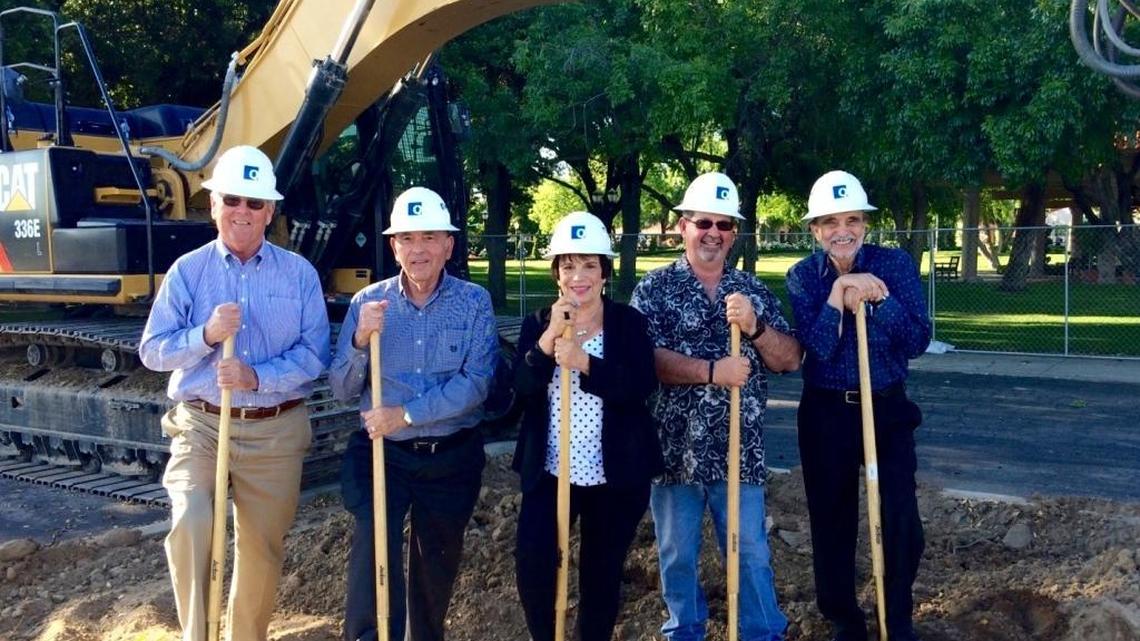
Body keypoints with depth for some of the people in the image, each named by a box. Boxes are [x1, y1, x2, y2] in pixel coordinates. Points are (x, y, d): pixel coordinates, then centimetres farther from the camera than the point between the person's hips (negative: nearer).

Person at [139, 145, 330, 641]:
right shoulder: (187, 270, 2)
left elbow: (315, 352, -4)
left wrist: (259, 378, -19)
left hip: (276, 431, 1)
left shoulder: (299, 273, 2)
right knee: (191, 522, -24)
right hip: (201, 425, -1)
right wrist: (206, 335, -18)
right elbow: (152, 351, 0)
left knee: (262, 547, 10)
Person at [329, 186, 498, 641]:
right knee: (373, 538, -25)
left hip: (452, 456, 1)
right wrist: (361, 340, -20)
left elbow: (476, 383, -15)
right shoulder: (368, 302, -1)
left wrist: (406, 415, -21)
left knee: (438, 565, 15)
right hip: (382, 453, 0)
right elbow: (341, 390, -3)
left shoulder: (474, 302, -5)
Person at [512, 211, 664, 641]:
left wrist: (584, 362, -27)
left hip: (615, 477, -1)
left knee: (602, 575, 11)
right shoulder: (537, 323, 3)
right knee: (532, 566, -10)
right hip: (548, 473, 1)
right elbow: (522, 390, -10)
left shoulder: (629, 322, -2)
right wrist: (549, 339, -24)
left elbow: (642, 387, -16)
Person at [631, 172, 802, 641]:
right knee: (677, 554, 13)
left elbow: (789, 360, 2)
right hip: (674, 447, -1)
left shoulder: (754, 292, 6)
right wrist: (711, 371, -22)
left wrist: (754, 326, -16)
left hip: (739, 449, 1)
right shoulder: (654, 289, -2)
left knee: (751, 552, 8)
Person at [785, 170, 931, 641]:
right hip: (826, 414, 1)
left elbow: (918, 341, -11)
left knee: (902, 523, -3)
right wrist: (841, 290, -22)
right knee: (831, 523, 9)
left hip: (888, 409, 0)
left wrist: (876, 297, -22)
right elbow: (815, 349, -15)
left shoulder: (894, 264, -4)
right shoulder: (802, 277, -3)